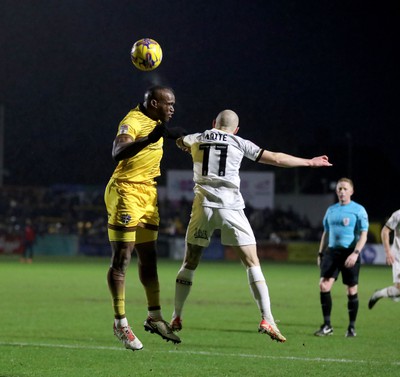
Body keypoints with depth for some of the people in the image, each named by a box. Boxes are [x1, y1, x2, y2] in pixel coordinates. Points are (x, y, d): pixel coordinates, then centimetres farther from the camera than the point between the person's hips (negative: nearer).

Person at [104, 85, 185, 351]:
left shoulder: (155, 122, 11)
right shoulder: (133, 123, -18)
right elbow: (118, 152, -38)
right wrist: (151, 137, -46)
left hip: (147, 195, 9)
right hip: (126, 193, -9)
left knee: (148, 258, 14)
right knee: (122, 260, -5)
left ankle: (154, 317, 22)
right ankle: (121, 324, -2)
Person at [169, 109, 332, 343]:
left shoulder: (196, 139, 13)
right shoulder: (240, 144, 7)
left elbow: (180, 142, 39)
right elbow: (276, 159, 11)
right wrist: (309, 162, 23)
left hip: (204, 206, 2)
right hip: (231, 208, -2)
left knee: (190, 264, 14)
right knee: (252, 264, 3)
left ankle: (176, 318, 13)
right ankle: (267, 319, -6)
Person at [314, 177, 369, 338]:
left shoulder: (358, 210, -2)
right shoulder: (331, 210, 14)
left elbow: (363, 235, -7)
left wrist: (355, 253, -19)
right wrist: (321, 253, 16)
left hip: (350, 253, -4)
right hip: (332, 251, 4)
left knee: (352, 290, 1)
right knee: (324, 285, -11)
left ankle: (352, 327, 14)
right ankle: (327, 326, -4)